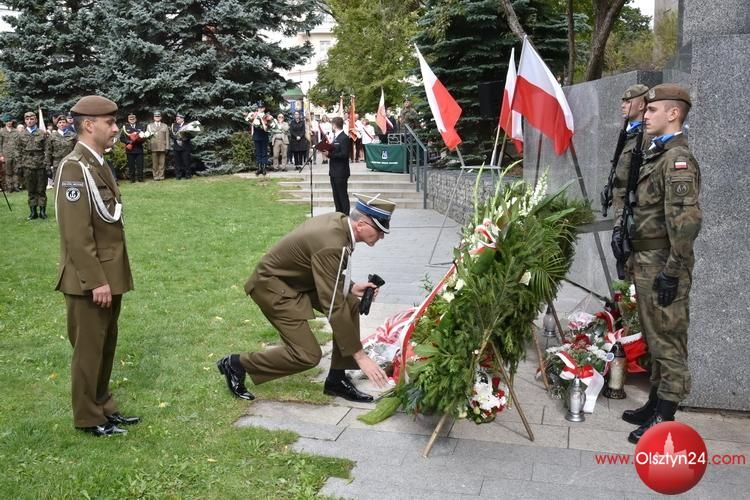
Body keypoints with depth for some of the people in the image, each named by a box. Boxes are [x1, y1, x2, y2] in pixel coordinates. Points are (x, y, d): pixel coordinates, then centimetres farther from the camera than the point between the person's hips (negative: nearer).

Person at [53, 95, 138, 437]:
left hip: (108, 274, 9)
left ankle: (102, 406, 33)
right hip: (90, 280, -9)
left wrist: (109, 276, 17)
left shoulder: (97, 164, 12)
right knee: (89, 348, 5)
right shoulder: (74, 168, -18)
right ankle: (88, 418, 21)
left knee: (106, 345, 18)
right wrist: (96, 281, -22)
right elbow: (76, 234, -22)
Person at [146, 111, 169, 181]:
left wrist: (167, 147, 3)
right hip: (153, 147, 0)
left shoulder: (165, 126, 15)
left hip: (162, 147, 0)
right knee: (154, 163, -2)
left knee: (162, 163, -2)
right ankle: (156, 176, 2)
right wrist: (150, 135, -8)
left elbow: (167, 137, 9)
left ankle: (161, 176, 3)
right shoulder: (149, 126, 15)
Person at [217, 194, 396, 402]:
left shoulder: (339, 221, -6)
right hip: (274, 285, -9)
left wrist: (350, 288, -3)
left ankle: (337, 379, 9)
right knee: (307, 355, -12)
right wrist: (359, 355, -27)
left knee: (351, 304, -1)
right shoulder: (330, 245, -33)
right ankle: (237, 364, 5)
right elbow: (334, 307, -32)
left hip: (300, 278, 9)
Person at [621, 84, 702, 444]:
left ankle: (665, 419, 8)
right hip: (647, 262, 10)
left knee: (668, 341, -1)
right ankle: (655, 404, 30)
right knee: (654, 339, 17)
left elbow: (686, 220, -22)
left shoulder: (678, 158, -15)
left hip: (662, 265, -10)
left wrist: (673, 271, -23)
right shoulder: (657, 154, 15)